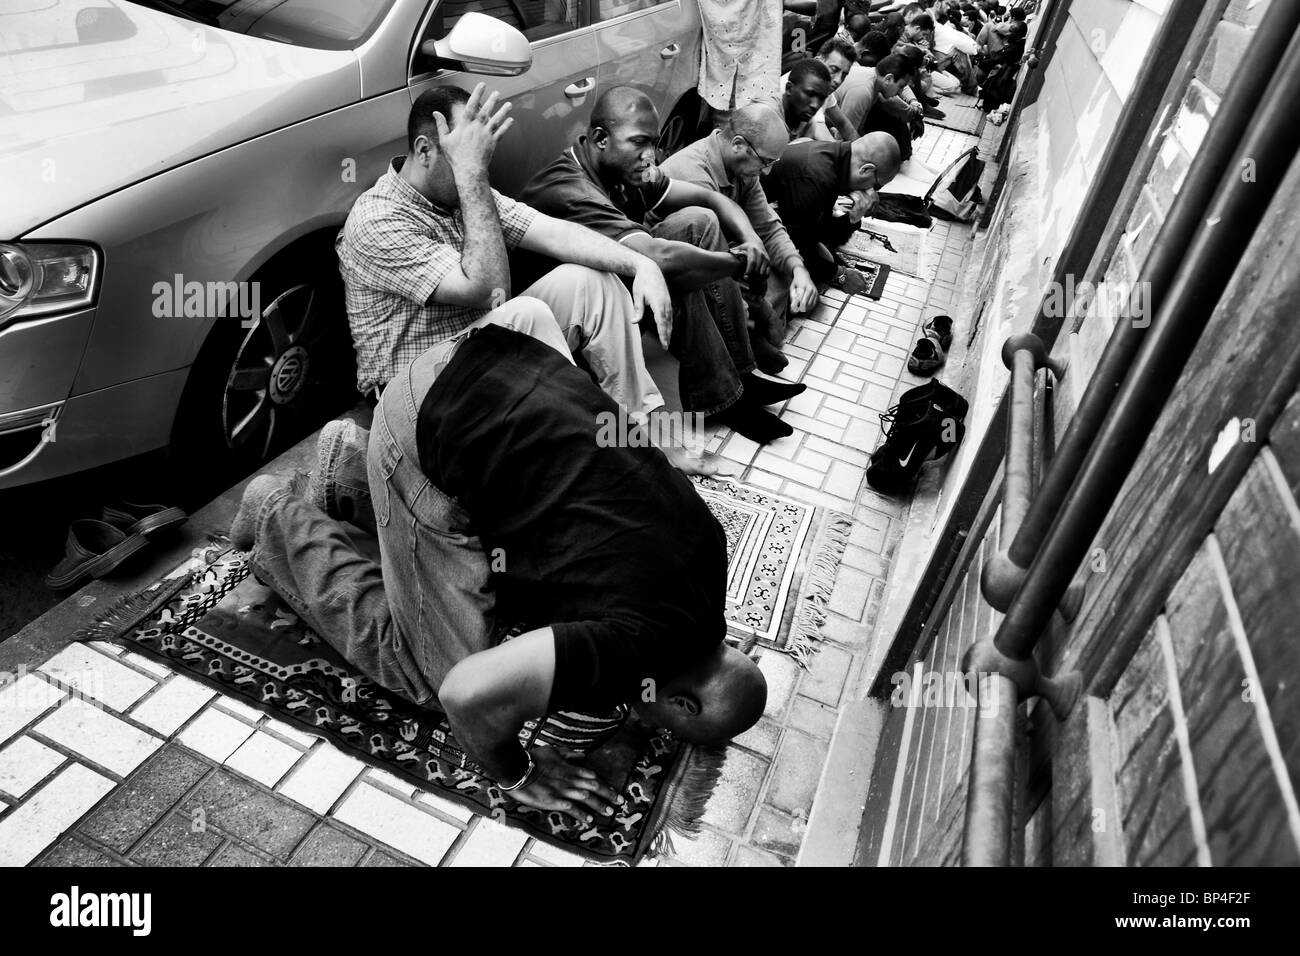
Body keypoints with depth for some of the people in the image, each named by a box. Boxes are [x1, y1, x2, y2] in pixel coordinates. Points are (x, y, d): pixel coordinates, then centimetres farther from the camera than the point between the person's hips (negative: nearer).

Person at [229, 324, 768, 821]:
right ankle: (279, 519, 19)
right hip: (428, 428, -7)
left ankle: (359, 464, 32)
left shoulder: (707, 543, 1)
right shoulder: (641, 642, -24)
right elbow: (469, 692, -33)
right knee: (435, 670, 2)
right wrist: (518, 776, -12)